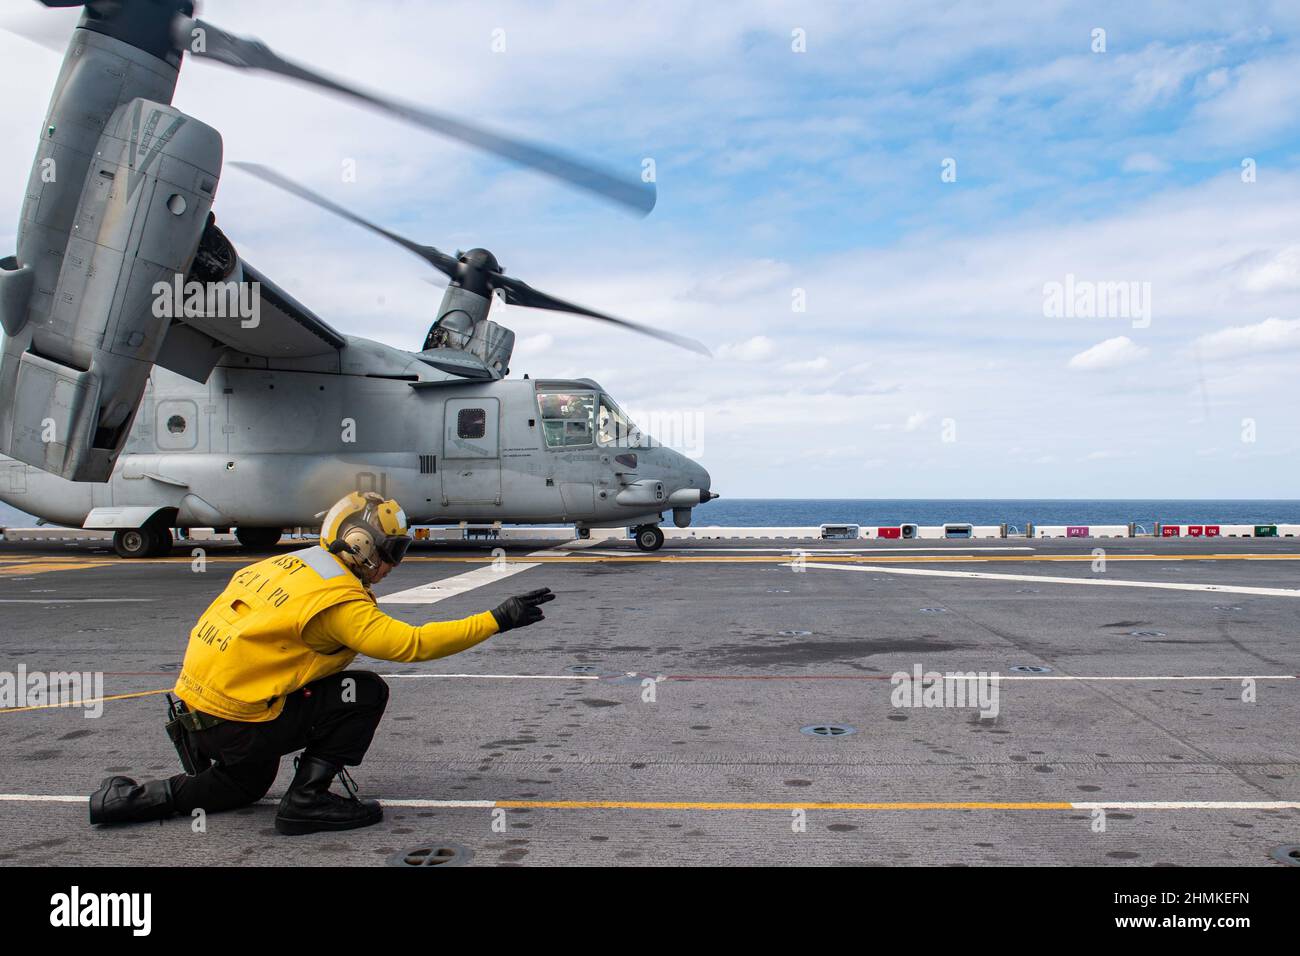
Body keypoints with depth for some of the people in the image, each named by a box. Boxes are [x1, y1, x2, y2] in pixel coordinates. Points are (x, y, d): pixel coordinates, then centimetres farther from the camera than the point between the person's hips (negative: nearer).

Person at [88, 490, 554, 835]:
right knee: (366, 692, -8)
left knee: (246, 786, 34)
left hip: (193, 704, 9)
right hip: (236, 722, -9)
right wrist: (497, 620, -22)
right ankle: (307, 800, -4)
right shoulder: (340, 599, -18)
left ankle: (131, 799, 23)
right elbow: (411, 643, -25)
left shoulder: (285, 564, 7)